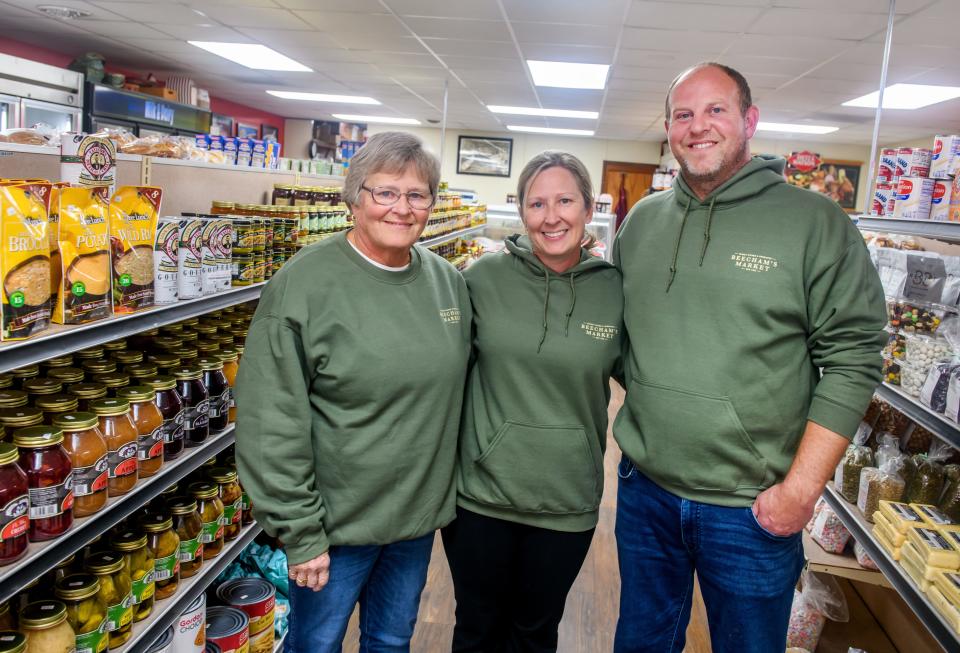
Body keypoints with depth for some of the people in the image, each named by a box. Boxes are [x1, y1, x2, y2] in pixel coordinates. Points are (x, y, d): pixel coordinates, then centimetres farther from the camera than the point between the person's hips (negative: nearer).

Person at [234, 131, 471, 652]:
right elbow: (272, 423, -17)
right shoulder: (306, 283, -18)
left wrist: (447, 489, 11)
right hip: (337, 520, -4)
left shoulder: (449, 281, 0)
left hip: (420, 513, 5)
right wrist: (300, 532, -15)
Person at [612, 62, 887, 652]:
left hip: (754, 509, -3)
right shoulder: (642, 222, 5)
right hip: (645, 491, 4)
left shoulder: (816, 222, -9)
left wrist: (802, 488, -14)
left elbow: (852, 360, -10)